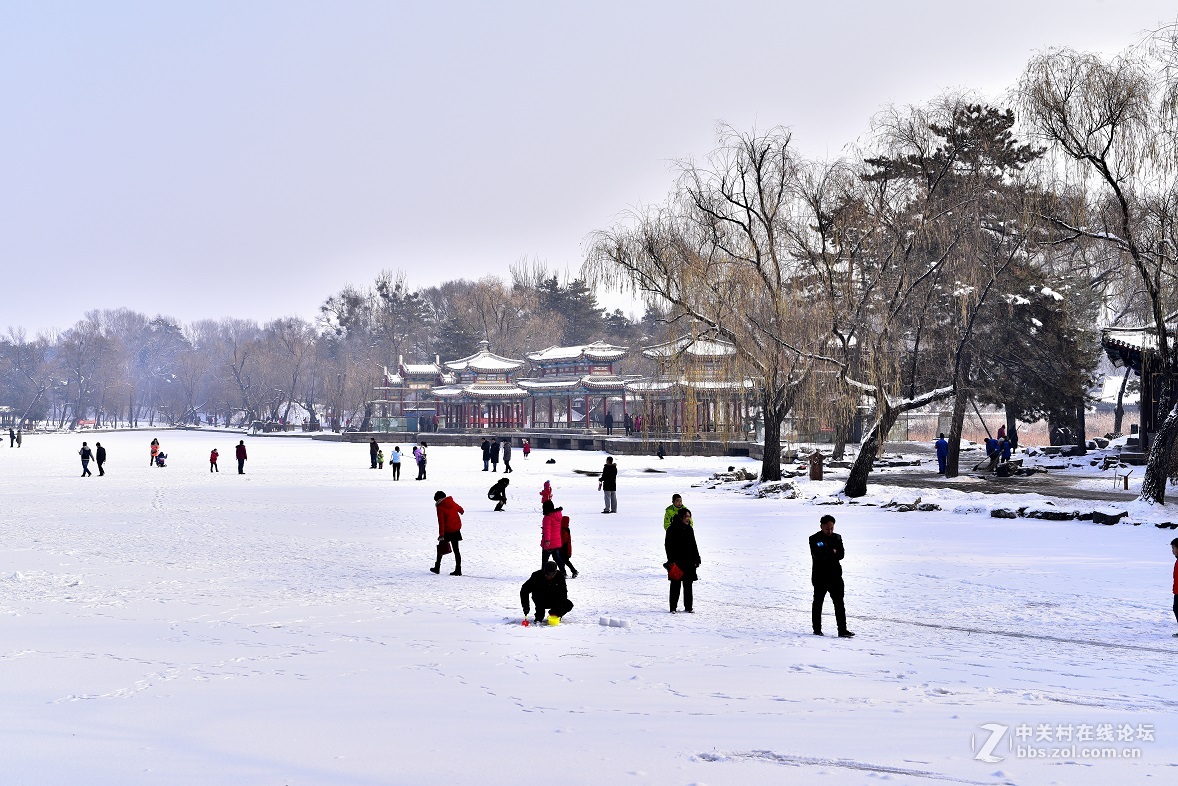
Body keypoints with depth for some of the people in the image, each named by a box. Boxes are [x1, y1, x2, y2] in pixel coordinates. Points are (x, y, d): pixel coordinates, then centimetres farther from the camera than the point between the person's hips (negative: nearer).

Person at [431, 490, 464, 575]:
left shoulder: (440, 507, -14)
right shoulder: (453, 503, 4)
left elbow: (441, 522, -20)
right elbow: (460, 509, 26)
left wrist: (441, 535, -21)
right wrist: (462, 511, 52)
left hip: (447, 531, -5)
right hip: (456, 529, 5)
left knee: (441, 548, 12)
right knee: (456, 549, 7)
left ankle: (437, 567, 18)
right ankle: (458, 569, 5)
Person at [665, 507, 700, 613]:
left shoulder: (689, 529, 12)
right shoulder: (672, 529, -6)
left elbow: (694, 546, 17)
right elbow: (668, 545, -9)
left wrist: (696, 560, 14)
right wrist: (671, 560, -15)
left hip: (689, 561, 5)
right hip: (676, 562, -5)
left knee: (688, 584, 8)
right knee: (676, 585, -1)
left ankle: (688, 607, 15)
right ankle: (673, 607, 5)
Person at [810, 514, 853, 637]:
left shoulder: (837, 538, 9)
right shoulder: (814, 539, -3)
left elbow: (841, 555, -2)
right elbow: (817, 555, -18)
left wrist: (826, 555, -14)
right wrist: (832, 553, -11)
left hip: (835, 576, 3)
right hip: (820, 577, -3)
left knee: (839, 604, -4)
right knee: (818, 604, 8)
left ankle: (842, 630, -5)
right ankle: (817, 630, 18)